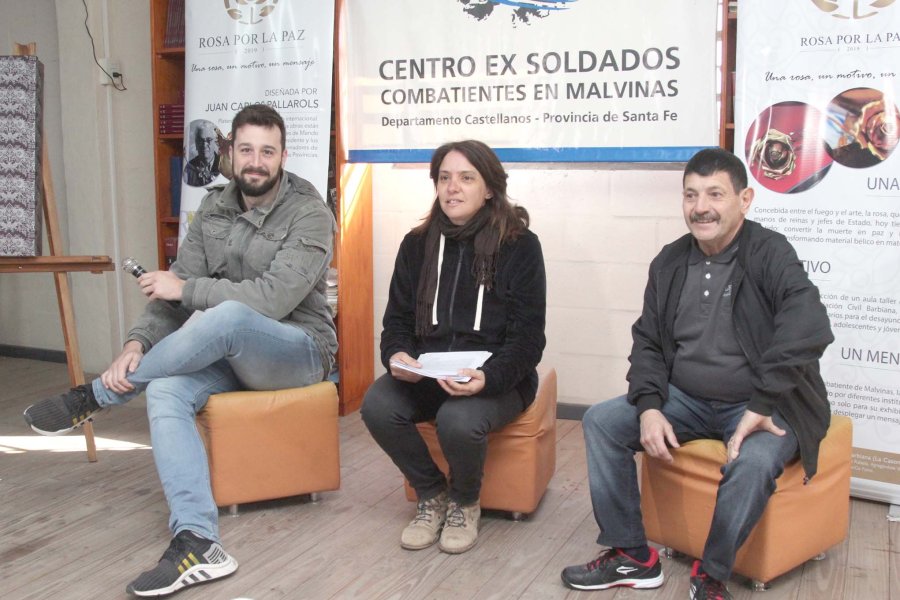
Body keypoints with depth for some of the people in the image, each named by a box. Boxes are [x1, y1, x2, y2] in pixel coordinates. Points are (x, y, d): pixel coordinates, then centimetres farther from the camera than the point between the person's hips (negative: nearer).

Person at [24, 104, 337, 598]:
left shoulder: (309, 214, -13)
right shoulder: (214, 209, 6)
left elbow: (273, 299, -25)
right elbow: (175, 289, 0)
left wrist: (186, 288, -20)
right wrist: (138, 343, -18)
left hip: (298, 349, -5)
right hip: (229, 352, 6)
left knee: (226, 316, -37)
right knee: (165, 391, -26)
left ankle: (95, 396, -16)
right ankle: (197, 543, -32)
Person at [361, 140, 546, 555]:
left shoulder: (520, 246, -5)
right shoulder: (418, 244, 8)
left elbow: (527, 338, -8)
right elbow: (398, 318, 10)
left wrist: (488, 377, -27)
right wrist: (397, 355, -14)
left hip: (497, 377, -3)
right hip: (426, 374, 4)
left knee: (458, 420, -35)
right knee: (376, 405, -26)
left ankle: (465, 503, 2)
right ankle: (431, 494, 3)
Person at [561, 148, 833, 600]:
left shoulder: (770, 253, -14)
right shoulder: (670, 262, 5)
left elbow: (809, 329, -31)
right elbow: (647, 340, 7)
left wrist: (761, 406, -33)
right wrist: (650, 407, -10)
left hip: (764, 406, -5)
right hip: (686, 399, 6)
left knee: (753, 461, -35)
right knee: (600, 421, -8)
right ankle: (631, 556, 2)